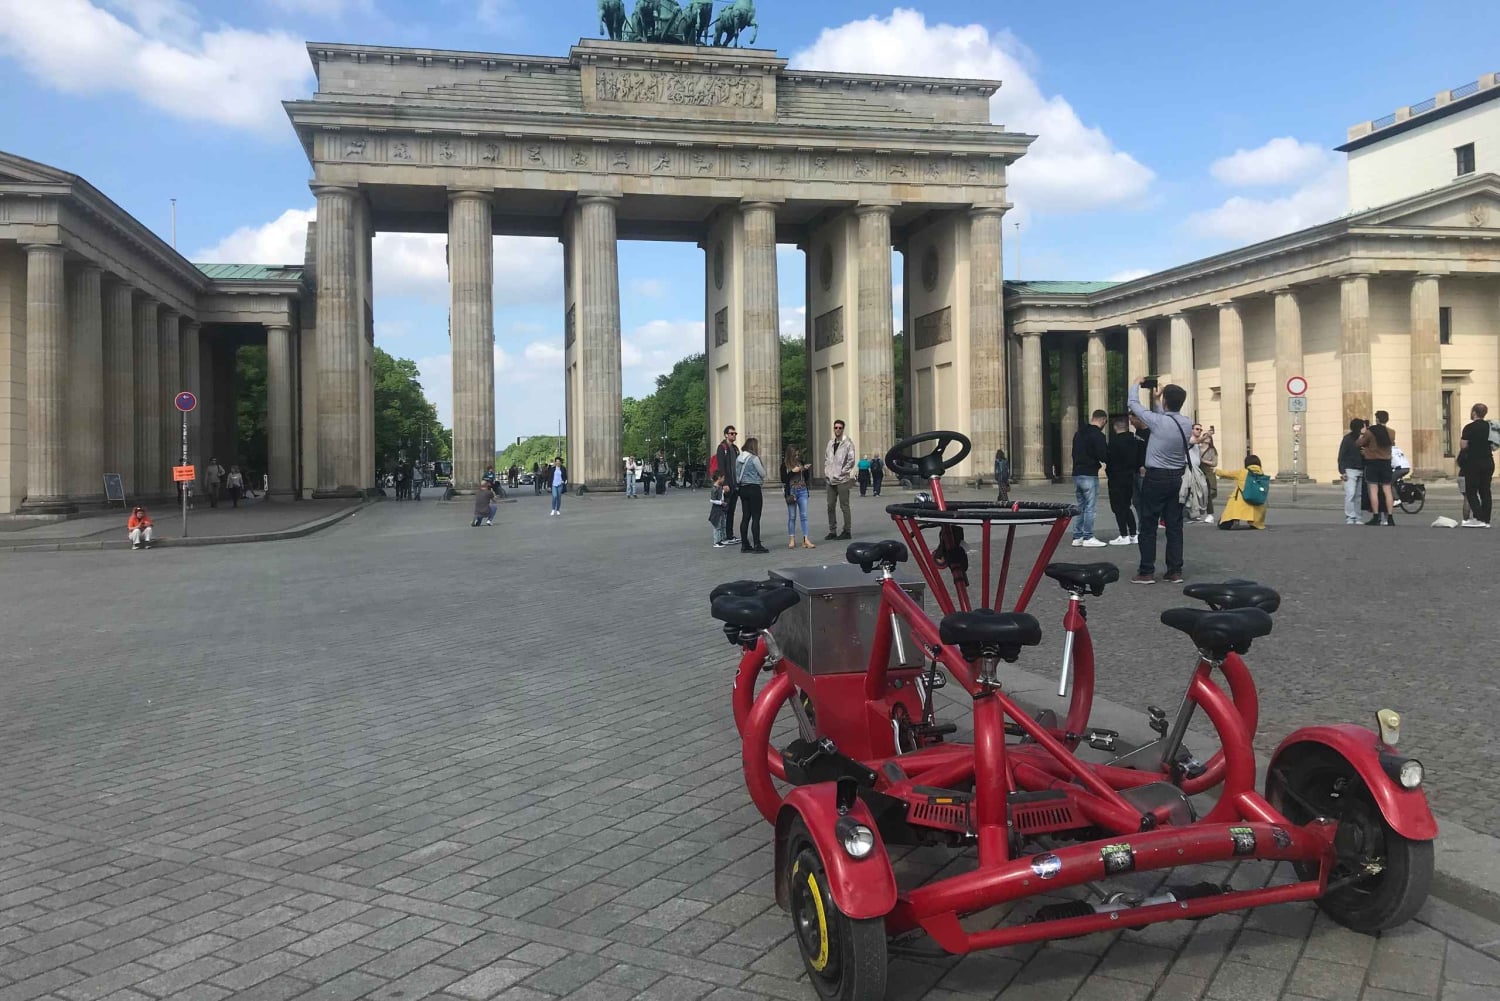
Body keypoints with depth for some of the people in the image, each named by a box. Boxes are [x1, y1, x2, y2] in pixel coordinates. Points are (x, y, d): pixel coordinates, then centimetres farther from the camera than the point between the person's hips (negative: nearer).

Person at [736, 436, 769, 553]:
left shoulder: (739, 458, 9)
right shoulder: (754, 458, -13)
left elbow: (737, 475, 13)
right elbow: (763, 474, -5)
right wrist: (761, 461, 5)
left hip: (742, 489, 7)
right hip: (754, 488, -7)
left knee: (745, 517, 9)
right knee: (756, 517, -4)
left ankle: (744, 545, 11)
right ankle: (757, 545, -5)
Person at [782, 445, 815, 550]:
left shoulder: (801, 462, 8)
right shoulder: (785, 465, -3)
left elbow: (807, 478, 13)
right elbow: (783, 480, -9)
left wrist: (806, 469, -5)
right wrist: (793, 471, -16)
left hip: (802, 491, 3)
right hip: (791, 492, -3)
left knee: (804, 515, -1)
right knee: (792, 516, 3)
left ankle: (805, 540, -3)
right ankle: (792, 540, 10)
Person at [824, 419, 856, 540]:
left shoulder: (848, 443, -5)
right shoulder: (830, 442, 13)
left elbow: (851, 461, -9)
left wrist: (842, 472, -13)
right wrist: (825, 472, 7)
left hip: (842, 480, -6)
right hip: (830, 480, 6)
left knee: (844, 506, -1)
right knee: (830, 506, 9)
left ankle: (846, 531, 5)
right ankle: (832, 531, 16)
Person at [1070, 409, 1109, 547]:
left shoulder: (1078, 433, 13)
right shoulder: (1098, 435, -13)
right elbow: (1104, 457, -15)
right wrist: (1108, 447, 3)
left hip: (1076, 474, 8)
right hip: (1089, 475, -8)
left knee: (1081, 506, 14)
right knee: (1090, 507, -2)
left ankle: (1077, 537, 15)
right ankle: (1088, 537, -1)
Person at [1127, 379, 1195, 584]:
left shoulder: (1157, 421, -17)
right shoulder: (1187, 424, 1)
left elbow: (1134, 404, -3)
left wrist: (1136, 384, 14)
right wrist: (1155, 401, 30)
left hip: (1156, 478, -6)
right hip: (1177, 479, 6)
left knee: (1148, 526, 0)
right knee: (1174, 526, 7)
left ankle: (1147, 572, 0)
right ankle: (1175, 571, 8)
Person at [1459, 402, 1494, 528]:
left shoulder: (1469, 428, -13)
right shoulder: (1489, 426, 7)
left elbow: (1463, 446, -15)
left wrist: (1461, 439, 5)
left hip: (1474, 463, -6)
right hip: (1488, 462, 6)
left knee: (1471, 492, -1)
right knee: (1485, 491, 9)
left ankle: (1478, 518, -9)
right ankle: (1486, 520, 9)